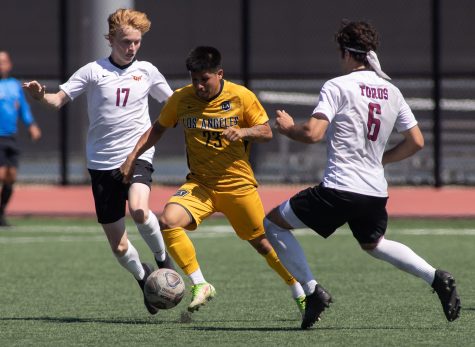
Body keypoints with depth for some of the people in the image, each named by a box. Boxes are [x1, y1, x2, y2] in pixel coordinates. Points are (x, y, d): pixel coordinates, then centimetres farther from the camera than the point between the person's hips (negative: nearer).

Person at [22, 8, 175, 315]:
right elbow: (59, 99, -7)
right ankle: (144, 277, 33)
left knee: (139, 210, -33)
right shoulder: (94, 71, -2)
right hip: (103, 162, 0)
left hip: (137, 155, 0)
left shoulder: (147, 71, 4)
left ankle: (162, 257, -5)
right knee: (119, 246, 2)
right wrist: (41, 96, -29)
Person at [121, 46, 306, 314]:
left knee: (262, 242, 5)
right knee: (169, 221, -25)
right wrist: (133, 156, 1)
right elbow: (158, 129, 10)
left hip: (239, 184, -2)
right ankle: (200, 286, -15)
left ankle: (301, 295, 27)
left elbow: (266, 132, -2)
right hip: (200, 184, 2)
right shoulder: (181, 98, -5)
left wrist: (244, 132, -23)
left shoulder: (241, 96, -10)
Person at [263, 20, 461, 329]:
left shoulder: (337, 86, -8)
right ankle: (436, 278, 14)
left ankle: (313, 291, -4)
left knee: (273, 223, 8)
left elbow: (313, 133, -18)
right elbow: (416, 142, 13)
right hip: (377, 192, 7)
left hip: (339, 190, -7)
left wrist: (288, 127, 3)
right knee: (374, 243, 34)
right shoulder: (392, 91, 10)